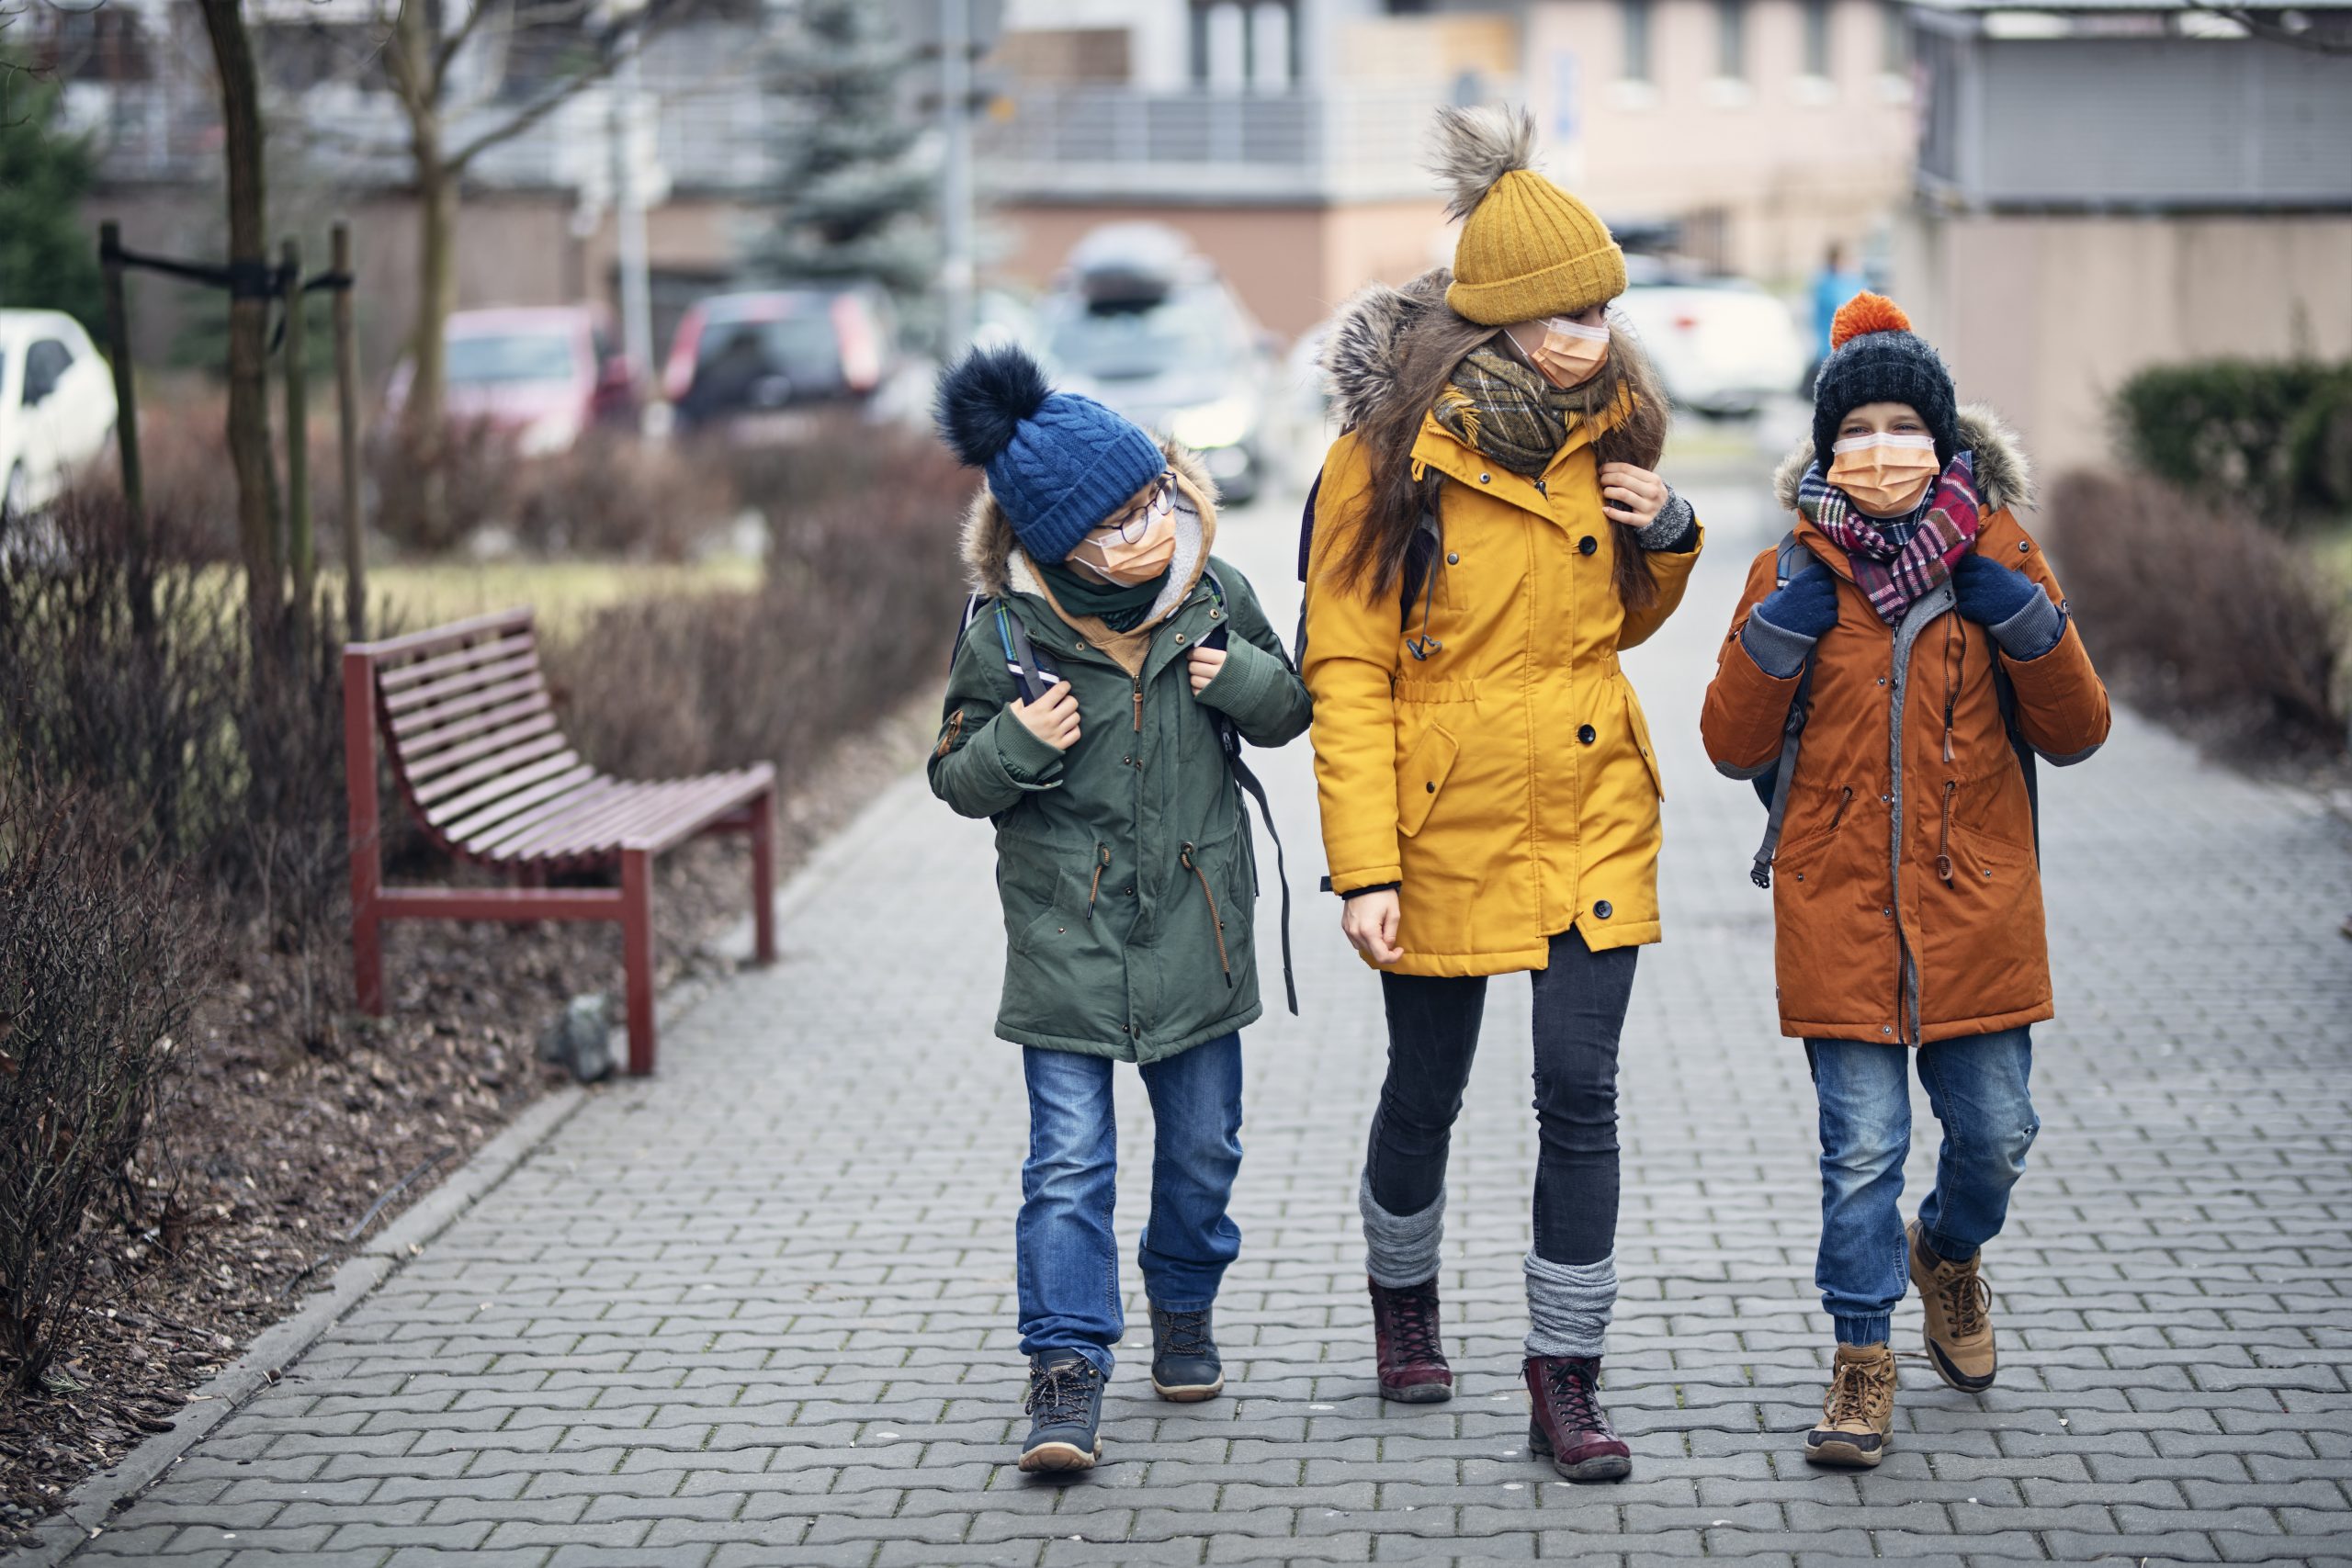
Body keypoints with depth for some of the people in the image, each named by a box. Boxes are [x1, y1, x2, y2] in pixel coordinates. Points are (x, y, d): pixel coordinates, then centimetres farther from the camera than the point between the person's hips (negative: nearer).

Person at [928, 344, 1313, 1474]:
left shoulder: (1214, 594, -3)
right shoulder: (1002, 629, -10)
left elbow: (1288, 711, 11)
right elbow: (956, 775, -1)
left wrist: (1243, 680, -11)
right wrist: (1014, 746, -22)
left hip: (1195, 922, 3)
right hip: (1065, 930, -3)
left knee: (1202, 1143, 15)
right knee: (1068, 1159, -6)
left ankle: (1183, 1308, 38)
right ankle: (1065, 1373, -4)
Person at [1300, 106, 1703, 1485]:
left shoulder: (1607, 429, 2)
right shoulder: (1391, 453, -12)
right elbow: (1346, 668, -11)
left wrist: (1668, 539, -5)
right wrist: (1364, 866, -15)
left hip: (1593, 813, 3)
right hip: (1444, 816, -3)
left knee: (1582, 1094, -3)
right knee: (1427, 1091, 13)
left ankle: (1568, 1382, 5)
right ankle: (1404, 1295, 40)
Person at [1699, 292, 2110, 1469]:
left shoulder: (1998, 556, 3)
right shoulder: (1796, 571, 2)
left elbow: (2076, 732, 1)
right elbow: (1732, 745, -1)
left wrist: (2013, 611, -12)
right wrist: (1786, 622, -13)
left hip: (1976, 907, 1)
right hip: (1841, 915, -1)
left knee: (1996, 1132, 8)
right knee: (1862, 1147, -2)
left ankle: (1948, 1255, 40)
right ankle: (1862, 1361, 12)